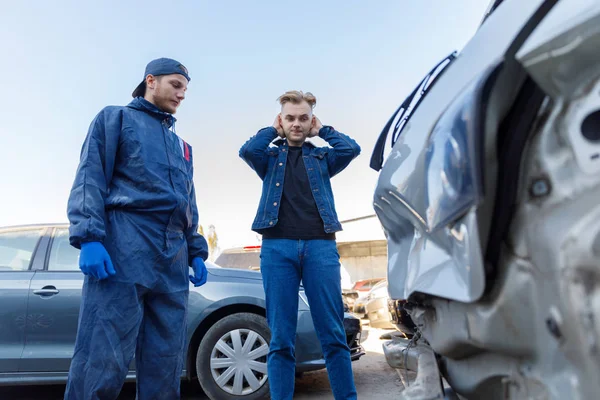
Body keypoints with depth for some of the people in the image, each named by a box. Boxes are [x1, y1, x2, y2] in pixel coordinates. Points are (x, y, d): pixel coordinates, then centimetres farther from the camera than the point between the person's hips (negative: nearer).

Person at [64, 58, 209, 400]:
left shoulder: (182, 146, 29)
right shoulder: (115, 118, 12)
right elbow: (89, 179, -1)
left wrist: (197, 252, 15)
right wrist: (89, 237, -16)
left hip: (173, 260, 6)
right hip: (122, 250, -6)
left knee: (165, 366, 4)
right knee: (103, 362, -11)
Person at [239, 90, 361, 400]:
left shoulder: (321, 157, 21)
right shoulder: (270, 157, 19)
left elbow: (351, 149, 3)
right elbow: (247, 151, -2)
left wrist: (321, 130, 17)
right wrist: (272, 130, 14)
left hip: (321, 246, 1)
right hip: (277, 247, 0)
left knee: (333, 335, -1)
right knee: (280, 339, -1)